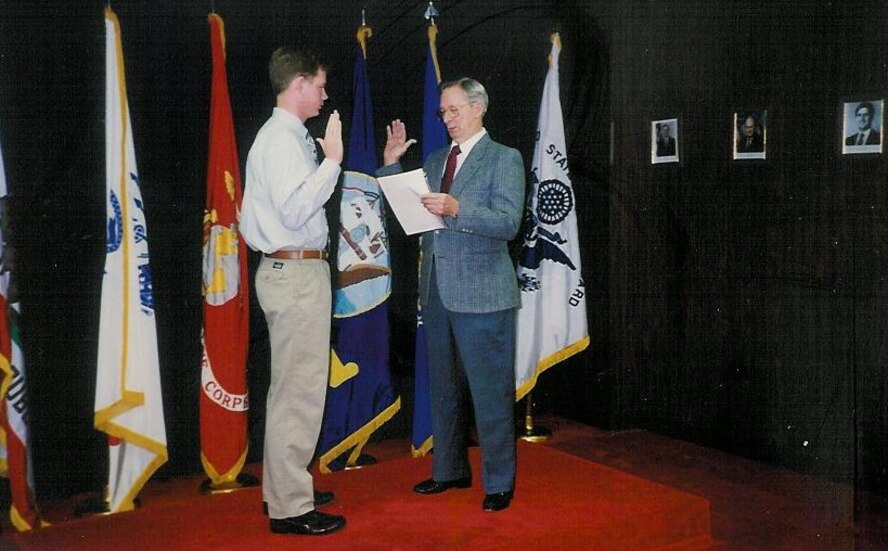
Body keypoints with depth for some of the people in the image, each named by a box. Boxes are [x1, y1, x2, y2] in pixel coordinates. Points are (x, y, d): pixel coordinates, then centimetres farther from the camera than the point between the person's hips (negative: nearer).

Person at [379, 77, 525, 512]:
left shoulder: (504, 159, -2)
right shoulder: (434, 161, 16)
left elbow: (508, 223, -13)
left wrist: (457, 208, -26)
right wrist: (391, 164, 4)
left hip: (481, 294, -7)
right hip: (437, 292, 7)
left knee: (490, 392, 0)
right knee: (444, 389, 15)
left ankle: (499, 482, 13)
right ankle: (450, 470, 30)